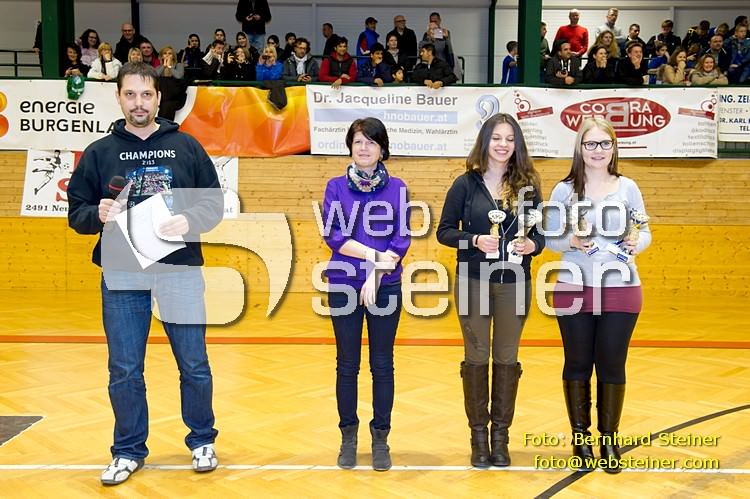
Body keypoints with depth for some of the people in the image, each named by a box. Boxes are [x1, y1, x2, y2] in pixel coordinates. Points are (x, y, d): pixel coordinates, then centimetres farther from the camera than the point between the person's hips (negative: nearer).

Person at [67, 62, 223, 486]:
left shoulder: (186, 146, 6)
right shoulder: (99, 153, 7)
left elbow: (215, 203, 5)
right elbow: (76, 213, 7)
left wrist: (189, 220, -14)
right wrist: (98, 215, -14)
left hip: (180, 270, 0)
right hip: (121, 275, 1)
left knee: (194, 365, 7)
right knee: (125, 371, 7)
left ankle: (202, 442, 26)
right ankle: (129, 451, 25)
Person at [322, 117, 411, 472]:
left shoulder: (397, 188, 4)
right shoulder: (336, 186, 4)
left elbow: (401, 239, -3)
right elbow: (334, 235, -7)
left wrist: (376, 276, -13)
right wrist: (375, 255, -15)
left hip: (385, 286, 0)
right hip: (344, 285, 0)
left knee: (382, 364, 6)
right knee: (348, 364, 8)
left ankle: (381, 439, 17)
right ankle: (348, 437, 20)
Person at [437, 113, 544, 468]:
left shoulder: (527, 185, 3)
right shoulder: (466, 184, -2)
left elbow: (540, 233, 8)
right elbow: (444, 231, 0)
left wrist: (531, 245, -14)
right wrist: (475, 240, -17)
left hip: (514, 283, 1)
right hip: (473, 282, -1)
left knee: (506, 359, 8)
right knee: (476, 359, 6)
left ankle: (500, 435, 21)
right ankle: (478, 435, 18)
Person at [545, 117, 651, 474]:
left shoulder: (627, 187, 3)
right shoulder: (564, 190, 1)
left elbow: (645, 231, 7)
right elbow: (549, 237, 2)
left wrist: (637, 243, -14)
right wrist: (572, 241, -17)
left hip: (620, 291, 1)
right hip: (574, 291, 0)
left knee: (612, 366, 6)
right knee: (577, 365, 8)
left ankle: (609, 441, 22)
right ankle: (581, 437, 23)